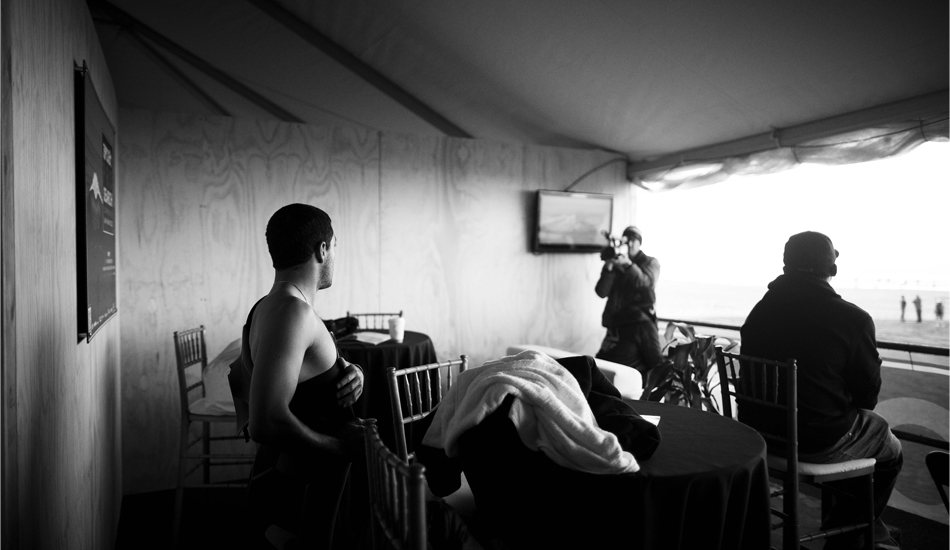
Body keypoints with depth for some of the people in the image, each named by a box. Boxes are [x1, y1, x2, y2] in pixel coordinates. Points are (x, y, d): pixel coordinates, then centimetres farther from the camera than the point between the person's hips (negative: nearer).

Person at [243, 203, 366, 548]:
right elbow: (266, 423, -35)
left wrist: (350, 374, -4)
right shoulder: (292, 310, -26)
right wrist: (343, 445, -21)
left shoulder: (267, 306, 4)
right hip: (297, 497, -9)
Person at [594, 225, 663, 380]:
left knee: (655, 363, -10)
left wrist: (629, 265, -27)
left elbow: (646, 283, -12)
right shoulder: (614, 264, 13)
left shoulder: (650, 262, 10)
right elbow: (601, 292, 1)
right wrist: (608, 269, -15)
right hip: (617, 323, 2)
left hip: (642, 322, -2)